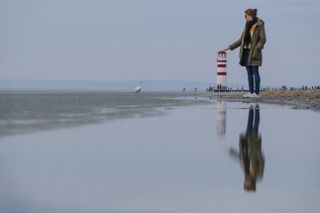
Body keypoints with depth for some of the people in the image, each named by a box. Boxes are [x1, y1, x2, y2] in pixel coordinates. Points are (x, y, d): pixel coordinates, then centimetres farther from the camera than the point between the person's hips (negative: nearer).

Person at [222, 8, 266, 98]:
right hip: (246, 52, 7)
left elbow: (263, 39, -11)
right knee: (249, 73, 6)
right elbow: (241, 40, 16)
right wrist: (230, 47, 13)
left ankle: (256, 92, -4)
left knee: (255, 72, -5)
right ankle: (251, 92, 8)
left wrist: (256, 49, -22)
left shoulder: (260, 25, -7)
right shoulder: (247, 26, 13)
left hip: (254, 52, -7)